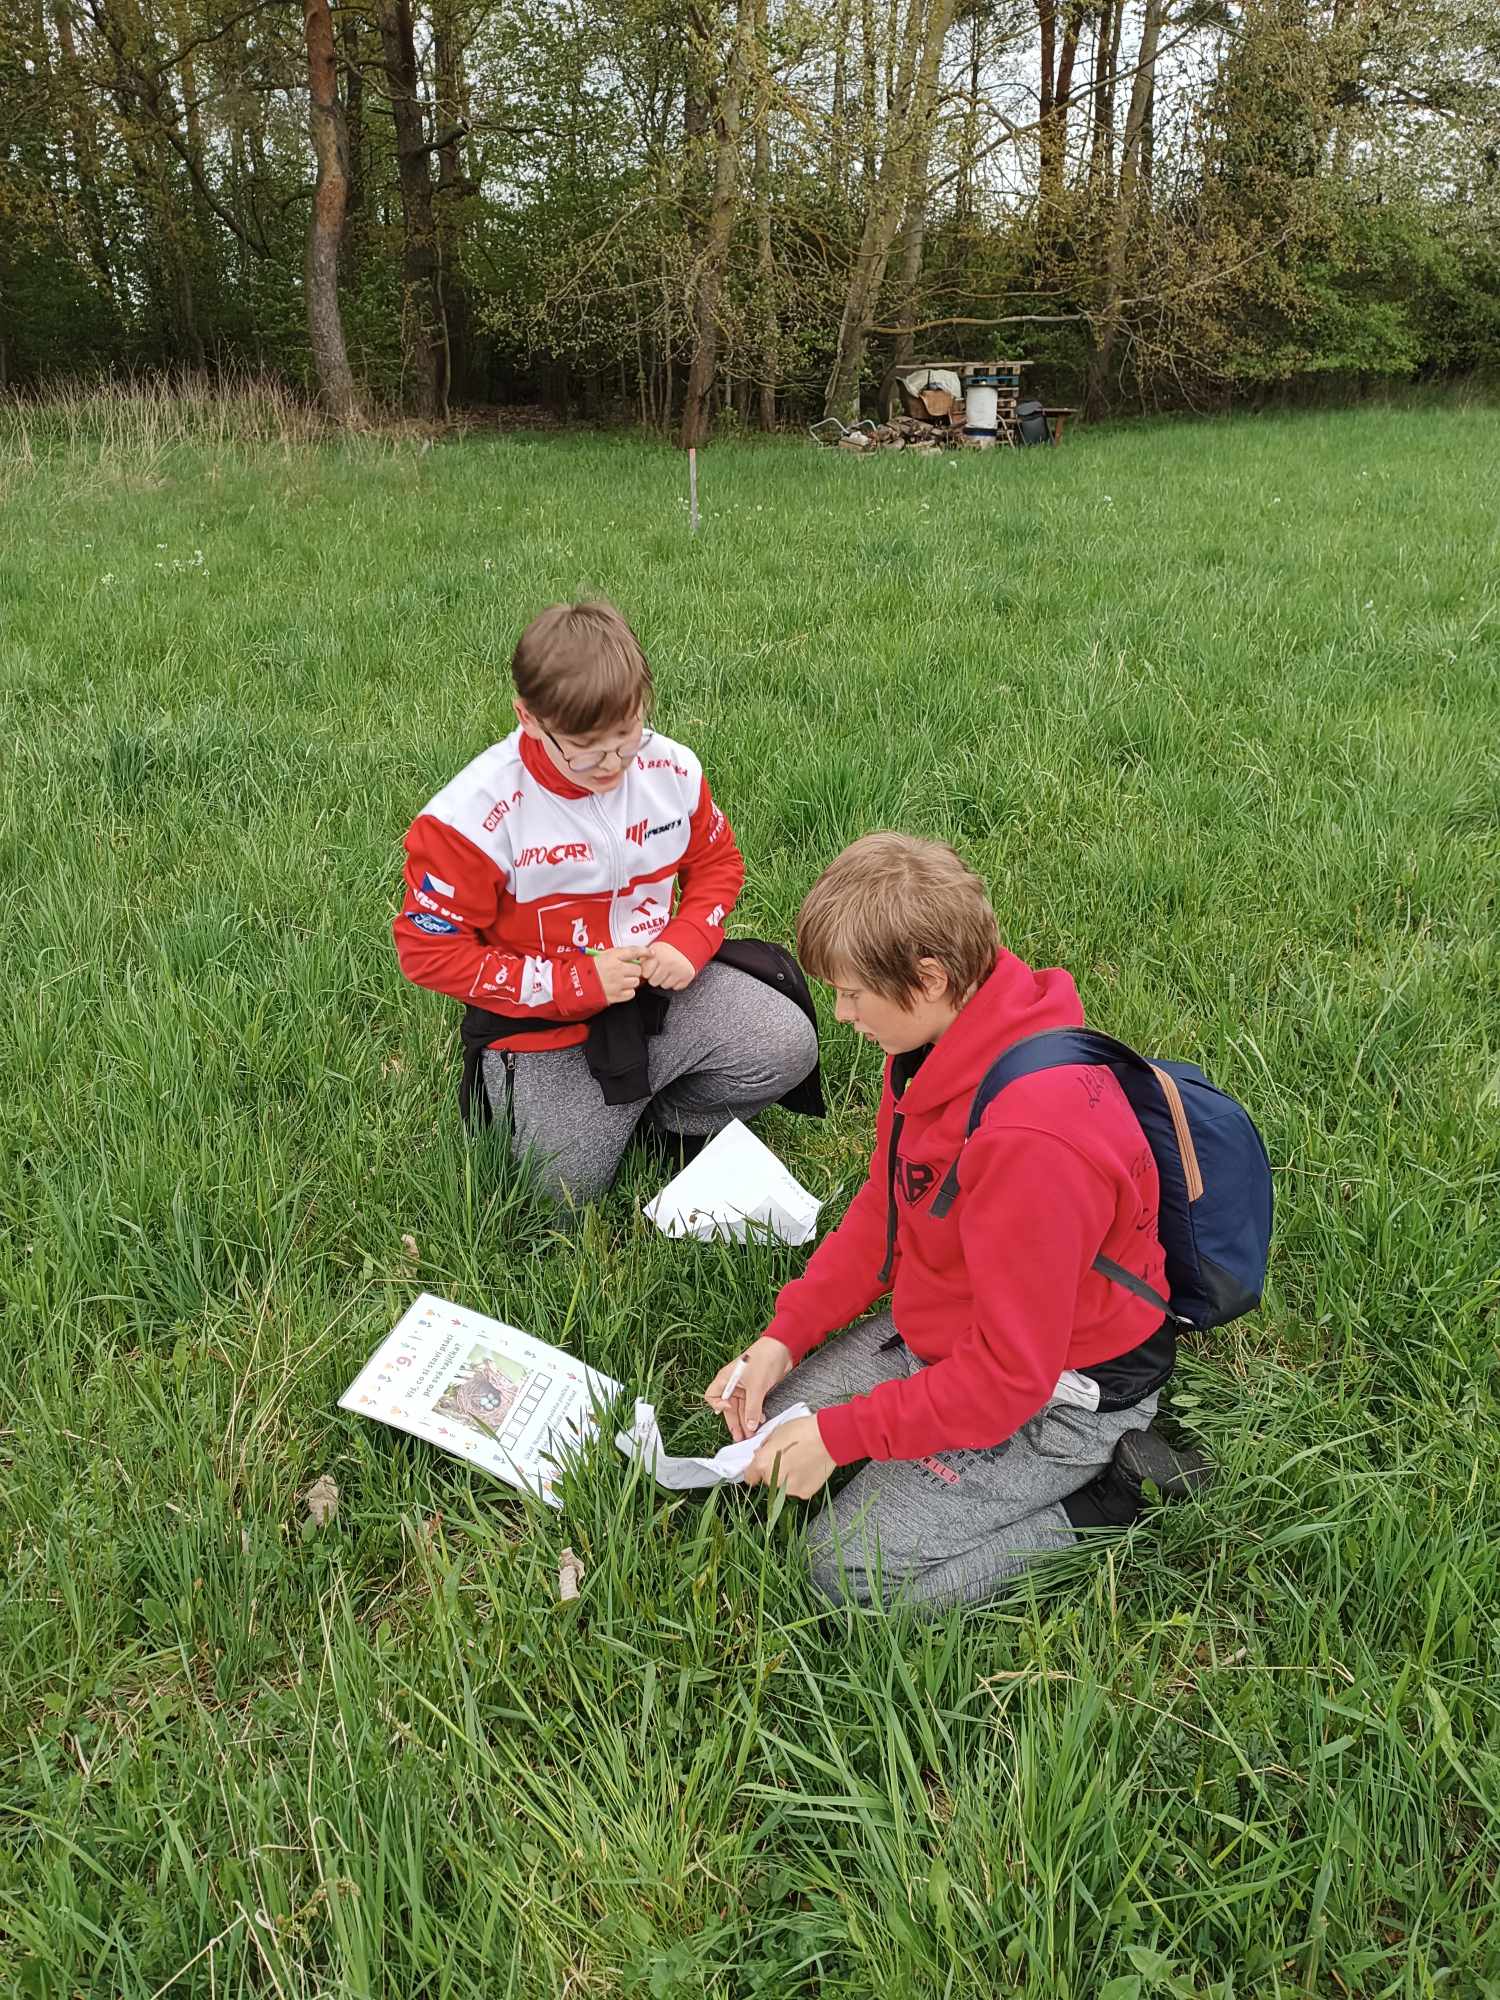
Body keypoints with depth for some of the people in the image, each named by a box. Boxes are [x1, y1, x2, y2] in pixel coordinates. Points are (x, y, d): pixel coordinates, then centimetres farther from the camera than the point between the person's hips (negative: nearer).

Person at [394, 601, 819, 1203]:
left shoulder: (671, 768, -8)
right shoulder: (476, 814, -22)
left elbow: (716, 862, 10)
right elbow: (429, 948, -16)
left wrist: (689, 940, -12)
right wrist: (574, 984, -21)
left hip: (663, 984, 4)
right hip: (547, 1021, -4)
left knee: (789, 1045, -13)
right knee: (571, 1185, -6)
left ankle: (656, 1115, 8)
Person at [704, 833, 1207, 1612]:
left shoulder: (1032, 1139, -37)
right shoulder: (943, 1041, -7)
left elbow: (1010, 1373, -29)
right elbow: (882, 1208, 6)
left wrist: (842, 1435, -20)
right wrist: (784, 1336, -2)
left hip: (1057, 1394, -9)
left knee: (851, 1564, -9)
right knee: (770, 1420, 9)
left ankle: (1102, 1499, 2)